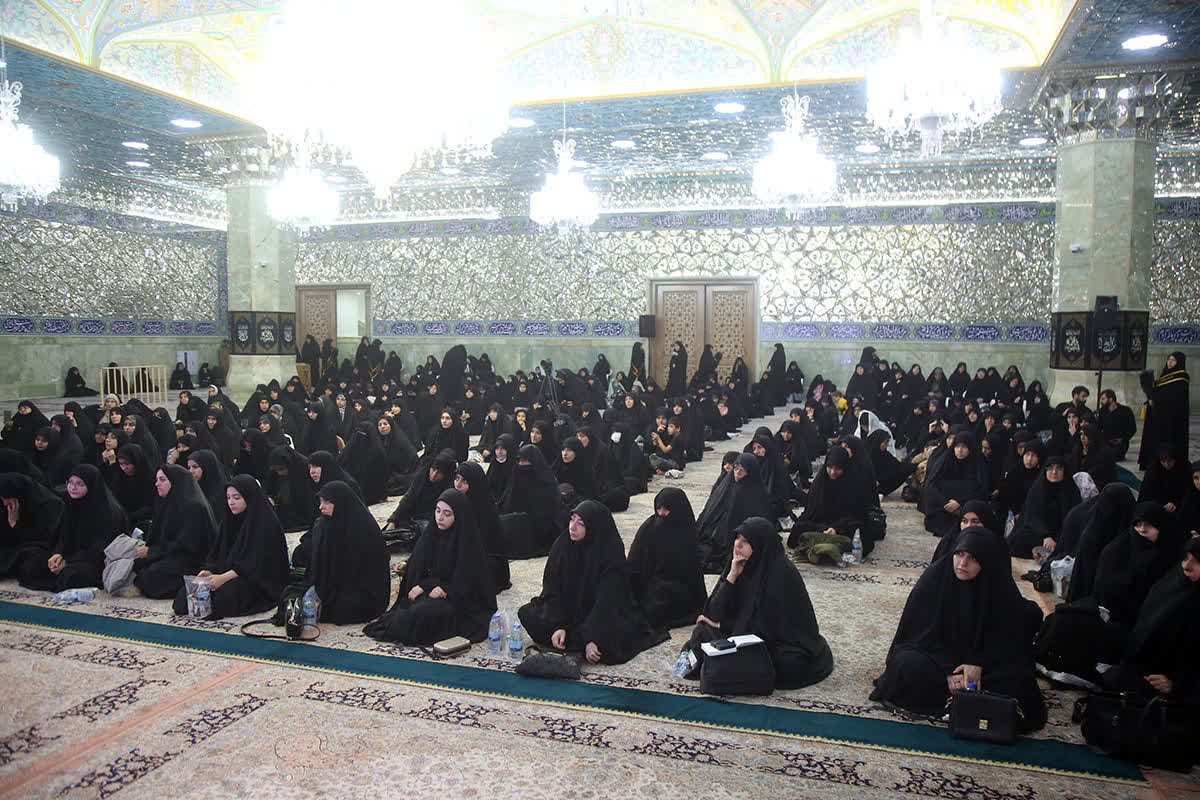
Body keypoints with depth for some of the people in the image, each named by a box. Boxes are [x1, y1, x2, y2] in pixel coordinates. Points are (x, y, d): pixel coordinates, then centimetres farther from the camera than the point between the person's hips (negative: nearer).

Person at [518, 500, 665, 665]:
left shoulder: (611, 554, -23)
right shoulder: (562, 544, -11)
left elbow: (607, 602, -27)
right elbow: (552, 588, -11)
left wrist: (590, 639, -36)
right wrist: (558, 625, -25)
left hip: (604, 615, -3)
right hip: (568, 609, 4)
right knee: (527, 615, -15)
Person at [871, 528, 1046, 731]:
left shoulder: (1000, 589, -14)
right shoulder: (935, 577, -16)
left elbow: (1008, 639, -6)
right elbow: (920, 631, -13)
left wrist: (979, 663, -23)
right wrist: (947, 673, -24)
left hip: (983, 659, 1)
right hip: (936, 655, -1)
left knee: (1017, 679, -26)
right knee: (909, 665, -31)